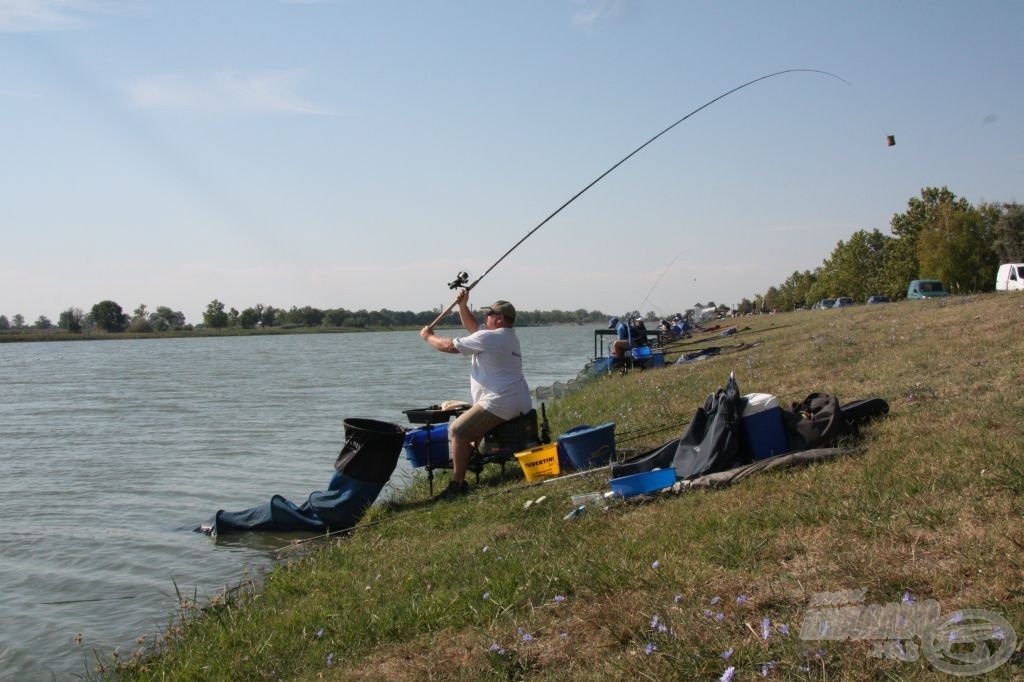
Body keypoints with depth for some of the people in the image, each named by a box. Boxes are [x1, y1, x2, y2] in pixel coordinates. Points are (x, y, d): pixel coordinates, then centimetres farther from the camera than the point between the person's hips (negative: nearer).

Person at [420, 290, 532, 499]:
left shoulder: (487, 338, -11)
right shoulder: (508, 336, 19)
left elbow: (449, 346, -6)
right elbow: (472, 326, 30)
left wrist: (428, 337, 11)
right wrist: (462, 305, 21)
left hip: (500, 404, -11)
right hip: (519, 404, 11)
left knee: (457, 431, -11)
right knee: (476, 425, 33)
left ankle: (458, 483, -13)